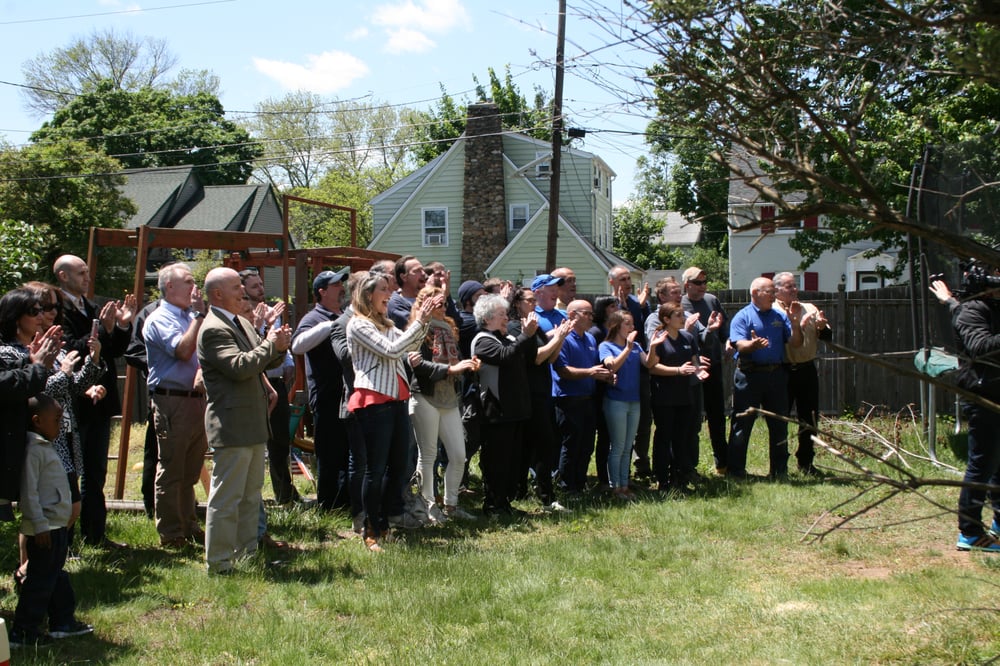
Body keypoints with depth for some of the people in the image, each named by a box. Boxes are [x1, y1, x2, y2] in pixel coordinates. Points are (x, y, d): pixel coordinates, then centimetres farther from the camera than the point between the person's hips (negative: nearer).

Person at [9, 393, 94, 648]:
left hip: (57, 524, 10)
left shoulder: (45, 447, 14)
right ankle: (23, 632, 2)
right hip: (45, 527, -10)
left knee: (56, 575, 17)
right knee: (41, 579, -4)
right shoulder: (33, 450, -17)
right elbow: (29, 492, -22)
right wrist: (40, 526, -23)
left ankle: (63, 621, 27)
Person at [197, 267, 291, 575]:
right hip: (232, 425, -10)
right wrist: (270, 344, -17)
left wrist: (278, 346, -4)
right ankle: (219, 563, 3)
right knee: (226, 497, -4)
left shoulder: (242, 324, 16)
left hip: (253, 424, 10)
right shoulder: (214, 329, -16)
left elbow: (264, 361, 18)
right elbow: (240, 366, -27)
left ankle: (247, 553, 27)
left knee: (251, 494, 17)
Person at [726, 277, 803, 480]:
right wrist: (753, 344, -36)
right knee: (742, 422, 0)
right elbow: (740, 345, -15)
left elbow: (796, 343, 8)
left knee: (779, 424, 8)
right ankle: (736, 470, 7)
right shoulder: (743, 317, -2)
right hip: (749, 374, -5)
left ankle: (779, 470, 18)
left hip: (776, 374, 5)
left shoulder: (780, 316, 13)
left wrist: (795, 323, -8)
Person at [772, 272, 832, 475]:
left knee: (809, 419, 9)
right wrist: (799, 326, -20)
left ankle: (805, 462, 21)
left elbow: (828, 336, 9)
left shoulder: (809, 308, 13)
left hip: (807, 369, 5)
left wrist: (822, 327, -11)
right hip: (784, 371, -4)